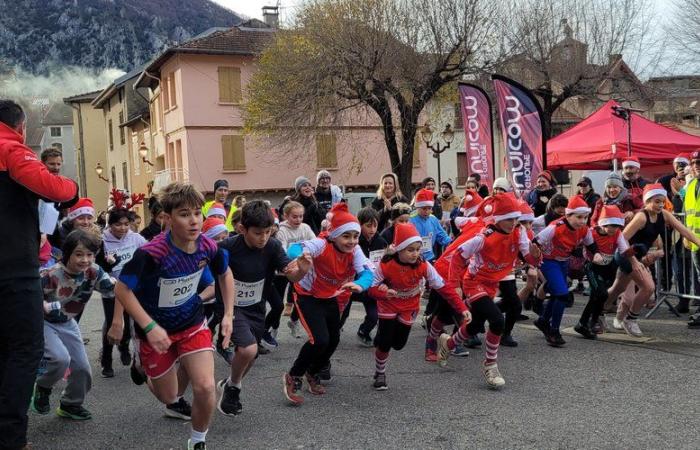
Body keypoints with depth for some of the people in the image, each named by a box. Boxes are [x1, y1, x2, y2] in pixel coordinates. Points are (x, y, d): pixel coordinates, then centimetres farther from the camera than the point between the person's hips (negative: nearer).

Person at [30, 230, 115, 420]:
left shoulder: (93, 272, -17)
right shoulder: (52, 275, -31)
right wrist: (48, 307, -37)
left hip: (67, 323, 6)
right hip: (43, 322, -5)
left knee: (82, 367, 5)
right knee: (60, 358, -28)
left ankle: (70, 404, 31)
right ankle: (42, 388, 5)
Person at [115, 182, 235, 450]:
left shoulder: (208, 247, -17)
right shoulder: (151, 254, -31)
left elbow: (225, 274, 5)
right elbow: (122, 289, -21)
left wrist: (228, 315, 1)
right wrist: (150, 327, -25)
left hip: (193, 323, 3)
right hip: (157, 329, -2)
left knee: (206, 388, -12)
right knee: (168, 397, 14)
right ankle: (142, 365, 47)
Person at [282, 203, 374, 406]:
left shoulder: (354, 251, -16)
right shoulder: (322, 245, -30)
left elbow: (367, 271, -30)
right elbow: (295, 249, -45)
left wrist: (360, 284, -53)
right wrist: (301, 256, -70)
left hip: (330, 298, 6)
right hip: (308, 296, -6)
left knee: (334, 340, 12)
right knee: (320, 340, -19)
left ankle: (312, 373, 41)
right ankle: (293, 377, 4)